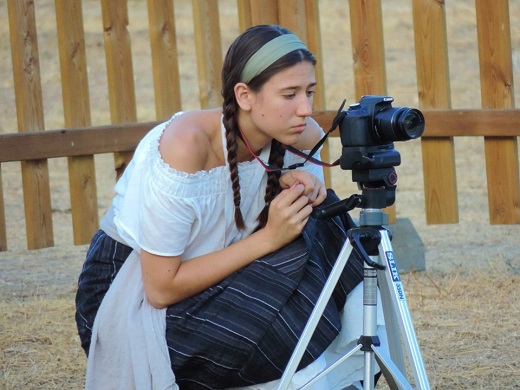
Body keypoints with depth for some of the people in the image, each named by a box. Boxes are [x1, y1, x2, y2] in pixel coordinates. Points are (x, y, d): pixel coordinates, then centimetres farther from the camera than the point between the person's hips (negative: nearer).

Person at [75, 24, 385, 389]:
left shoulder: (302, 138, -13)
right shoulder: (186, 146, -30)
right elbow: (161, 289, -27)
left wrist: (299, 185, -16)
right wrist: (268, 238, -30)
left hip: (218, 281, 7)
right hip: (135, 299, -7)